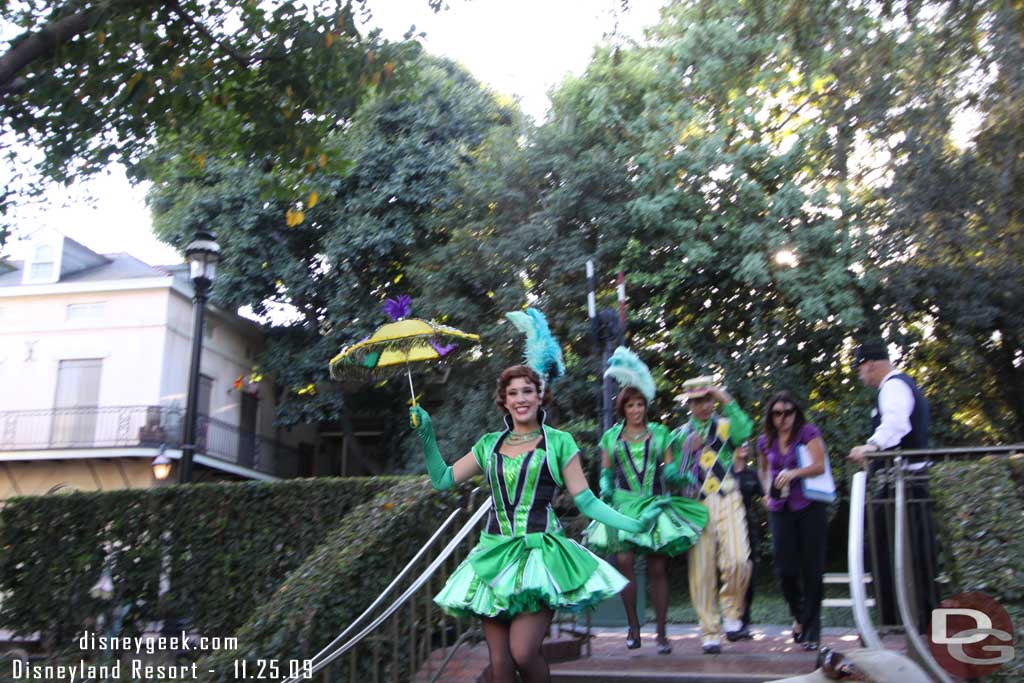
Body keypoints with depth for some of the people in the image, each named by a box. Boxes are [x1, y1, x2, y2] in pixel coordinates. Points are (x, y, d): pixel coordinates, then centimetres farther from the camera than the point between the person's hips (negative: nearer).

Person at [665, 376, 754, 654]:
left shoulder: (725, 426, 11)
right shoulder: (680, 435, 14)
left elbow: (744, 431, -15)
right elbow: (671, 475, 7)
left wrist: (727, 401, -14)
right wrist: (688, 451, -7)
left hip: (727, 502, -1)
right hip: (697, 504, 1)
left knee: (738, 561, -19)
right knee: (702, 571, -1)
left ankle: (732, 614, 5)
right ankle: (710, 633, 10)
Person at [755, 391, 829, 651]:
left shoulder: (808, 432, -1)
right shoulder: (766, 441, 11)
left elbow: (820, 466, -11)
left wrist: (795, 473, -26)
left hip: (810, 506, -3)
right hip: (780, 509, 3)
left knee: (812, 569, -3)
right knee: (785, 568, -2)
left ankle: (811, 630, 8)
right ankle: (799, 615, 25)